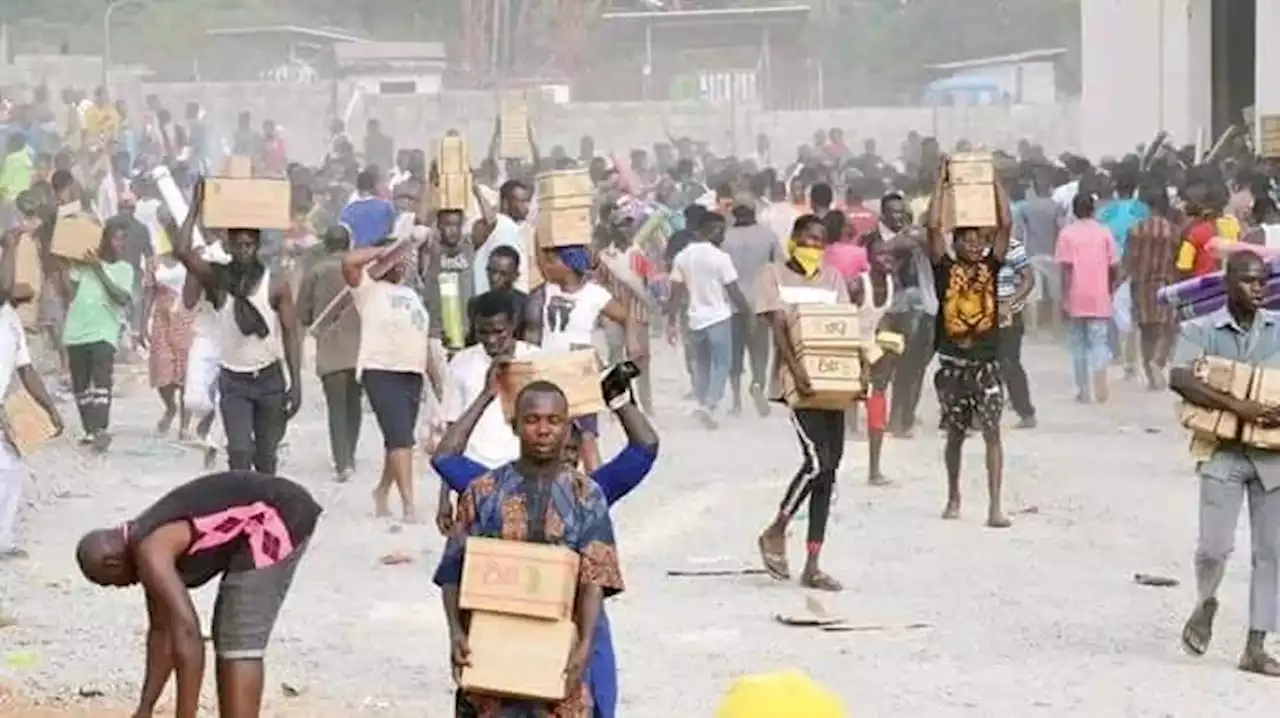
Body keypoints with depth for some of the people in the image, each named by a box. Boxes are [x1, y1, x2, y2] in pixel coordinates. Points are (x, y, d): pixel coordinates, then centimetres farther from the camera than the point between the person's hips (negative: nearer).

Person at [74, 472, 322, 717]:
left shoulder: (149, 551, -16)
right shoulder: (146, 542, 14)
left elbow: (187, 635, -24)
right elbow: (161, 629, 22)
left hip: (277, 521, -11)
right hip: (272, 519, 11)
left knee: (239, 644, -9)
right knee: (229, 638, 16)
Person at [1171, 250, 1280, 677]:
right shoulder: (1201, 331, -3)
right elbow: (1179, 379, -19)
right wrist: (1239, 407, -26)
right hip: (1224, 451, -3)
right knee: (1215, 546, -10)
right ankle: (1206, 604, 23)